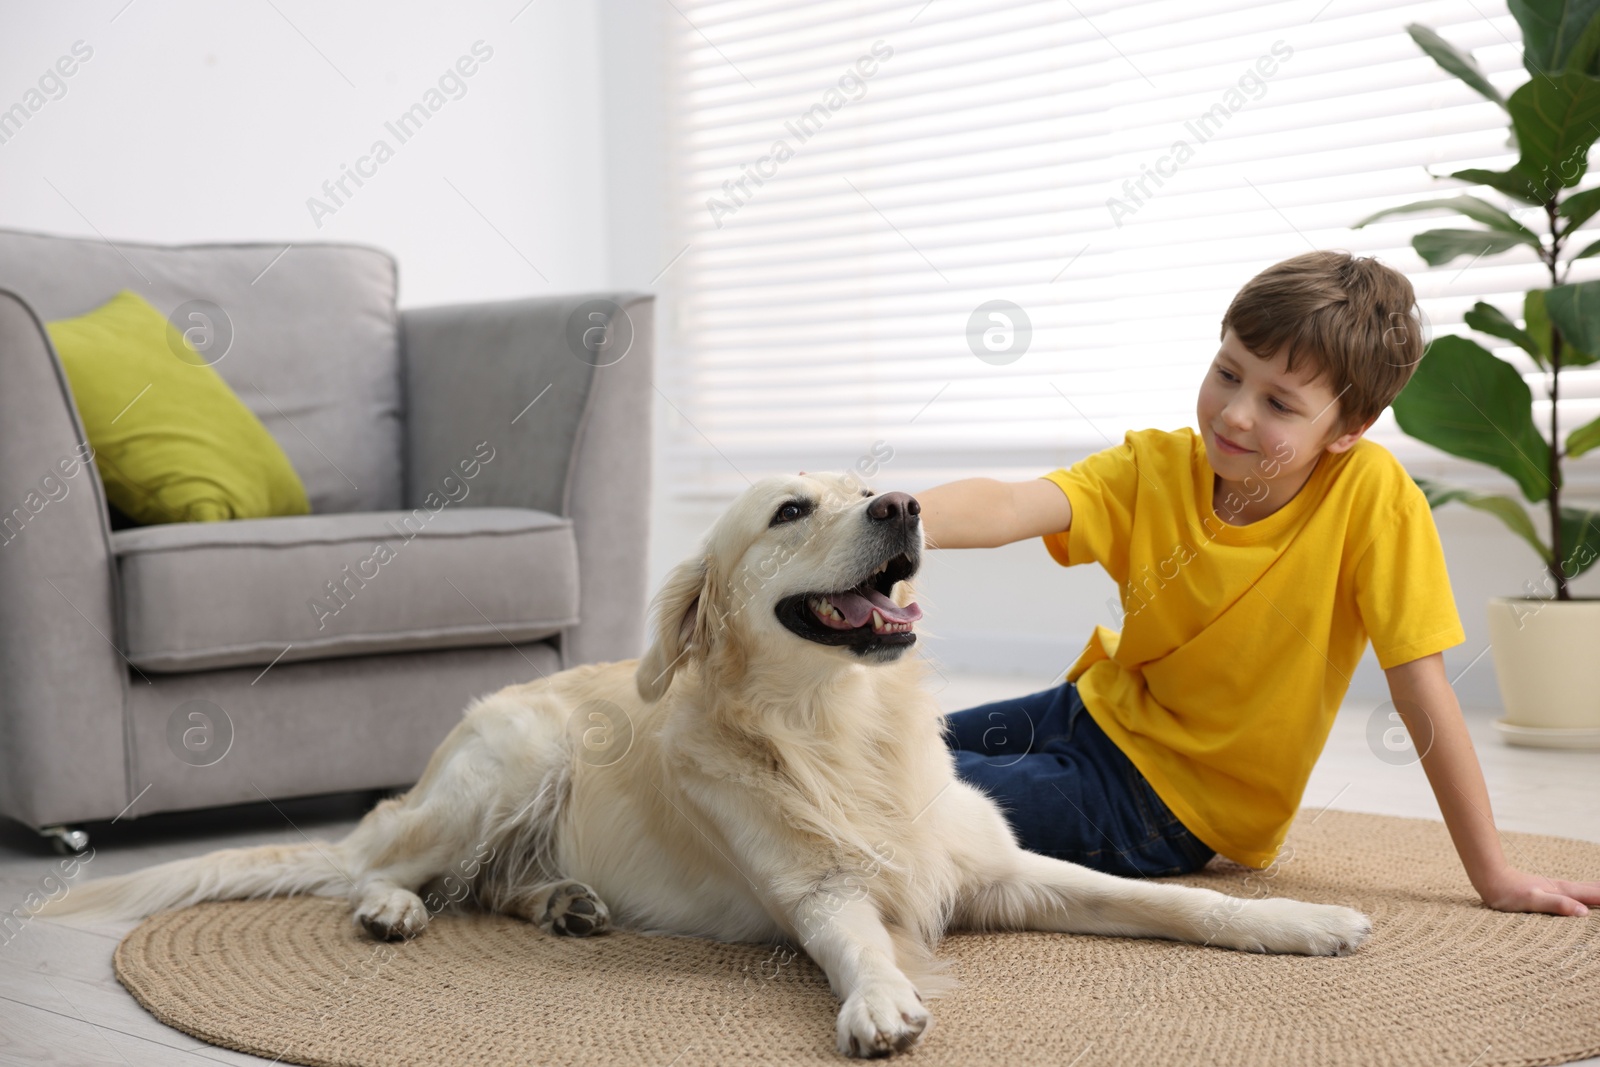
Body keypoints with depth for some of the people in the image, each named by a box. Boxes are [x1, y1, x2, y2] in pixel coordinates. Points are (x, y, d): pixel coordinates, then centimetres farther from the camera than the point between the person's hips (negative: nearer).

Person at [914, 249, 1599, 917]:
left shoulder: (1369, 491, -21)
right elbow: (1010, 506, -29)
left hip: (1174, 808, -4)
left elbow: (1421, 688, -19)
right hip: (1100, 710, 5)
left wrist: (1496, 878, -18)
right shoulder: (1155, 466, -12)